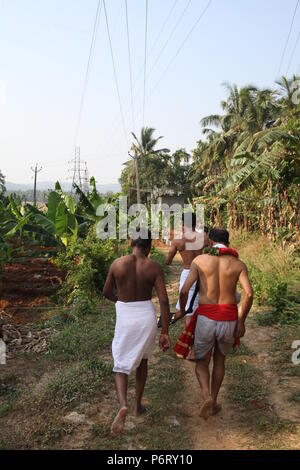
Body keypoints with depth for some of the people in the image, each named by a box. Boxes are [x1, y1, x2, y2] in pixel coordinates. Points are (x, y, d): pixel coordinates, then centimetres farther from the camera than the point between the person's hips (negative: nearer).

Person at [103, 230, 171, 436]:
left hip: (125, 318, -1)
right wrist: (165, 333, -9)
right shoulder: (155, 268, -10)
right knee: (142, 359, 26)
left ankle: (123, 406, -12)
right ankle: (138, 404, 33)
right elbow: (164, 300, -14)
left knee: (121, 366, 13)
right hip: (147, 317, 1)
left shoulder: (117, 264, -8)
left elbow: (107, 292, 4)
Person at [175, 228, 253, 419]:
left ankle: (207, 397, -6)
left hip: (206, 318, -1)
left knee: (202, 363, 19)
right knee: (220, 359, 27)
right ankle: (214, 402, 33)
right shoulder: (239, 264, 2)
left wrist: (182, 310, 11)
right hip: (229, 319, 2)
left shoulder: (199, 260, -1)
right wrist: (241, 321, 0)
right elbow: (249, 294, -11)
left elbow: (184, 290, -8)